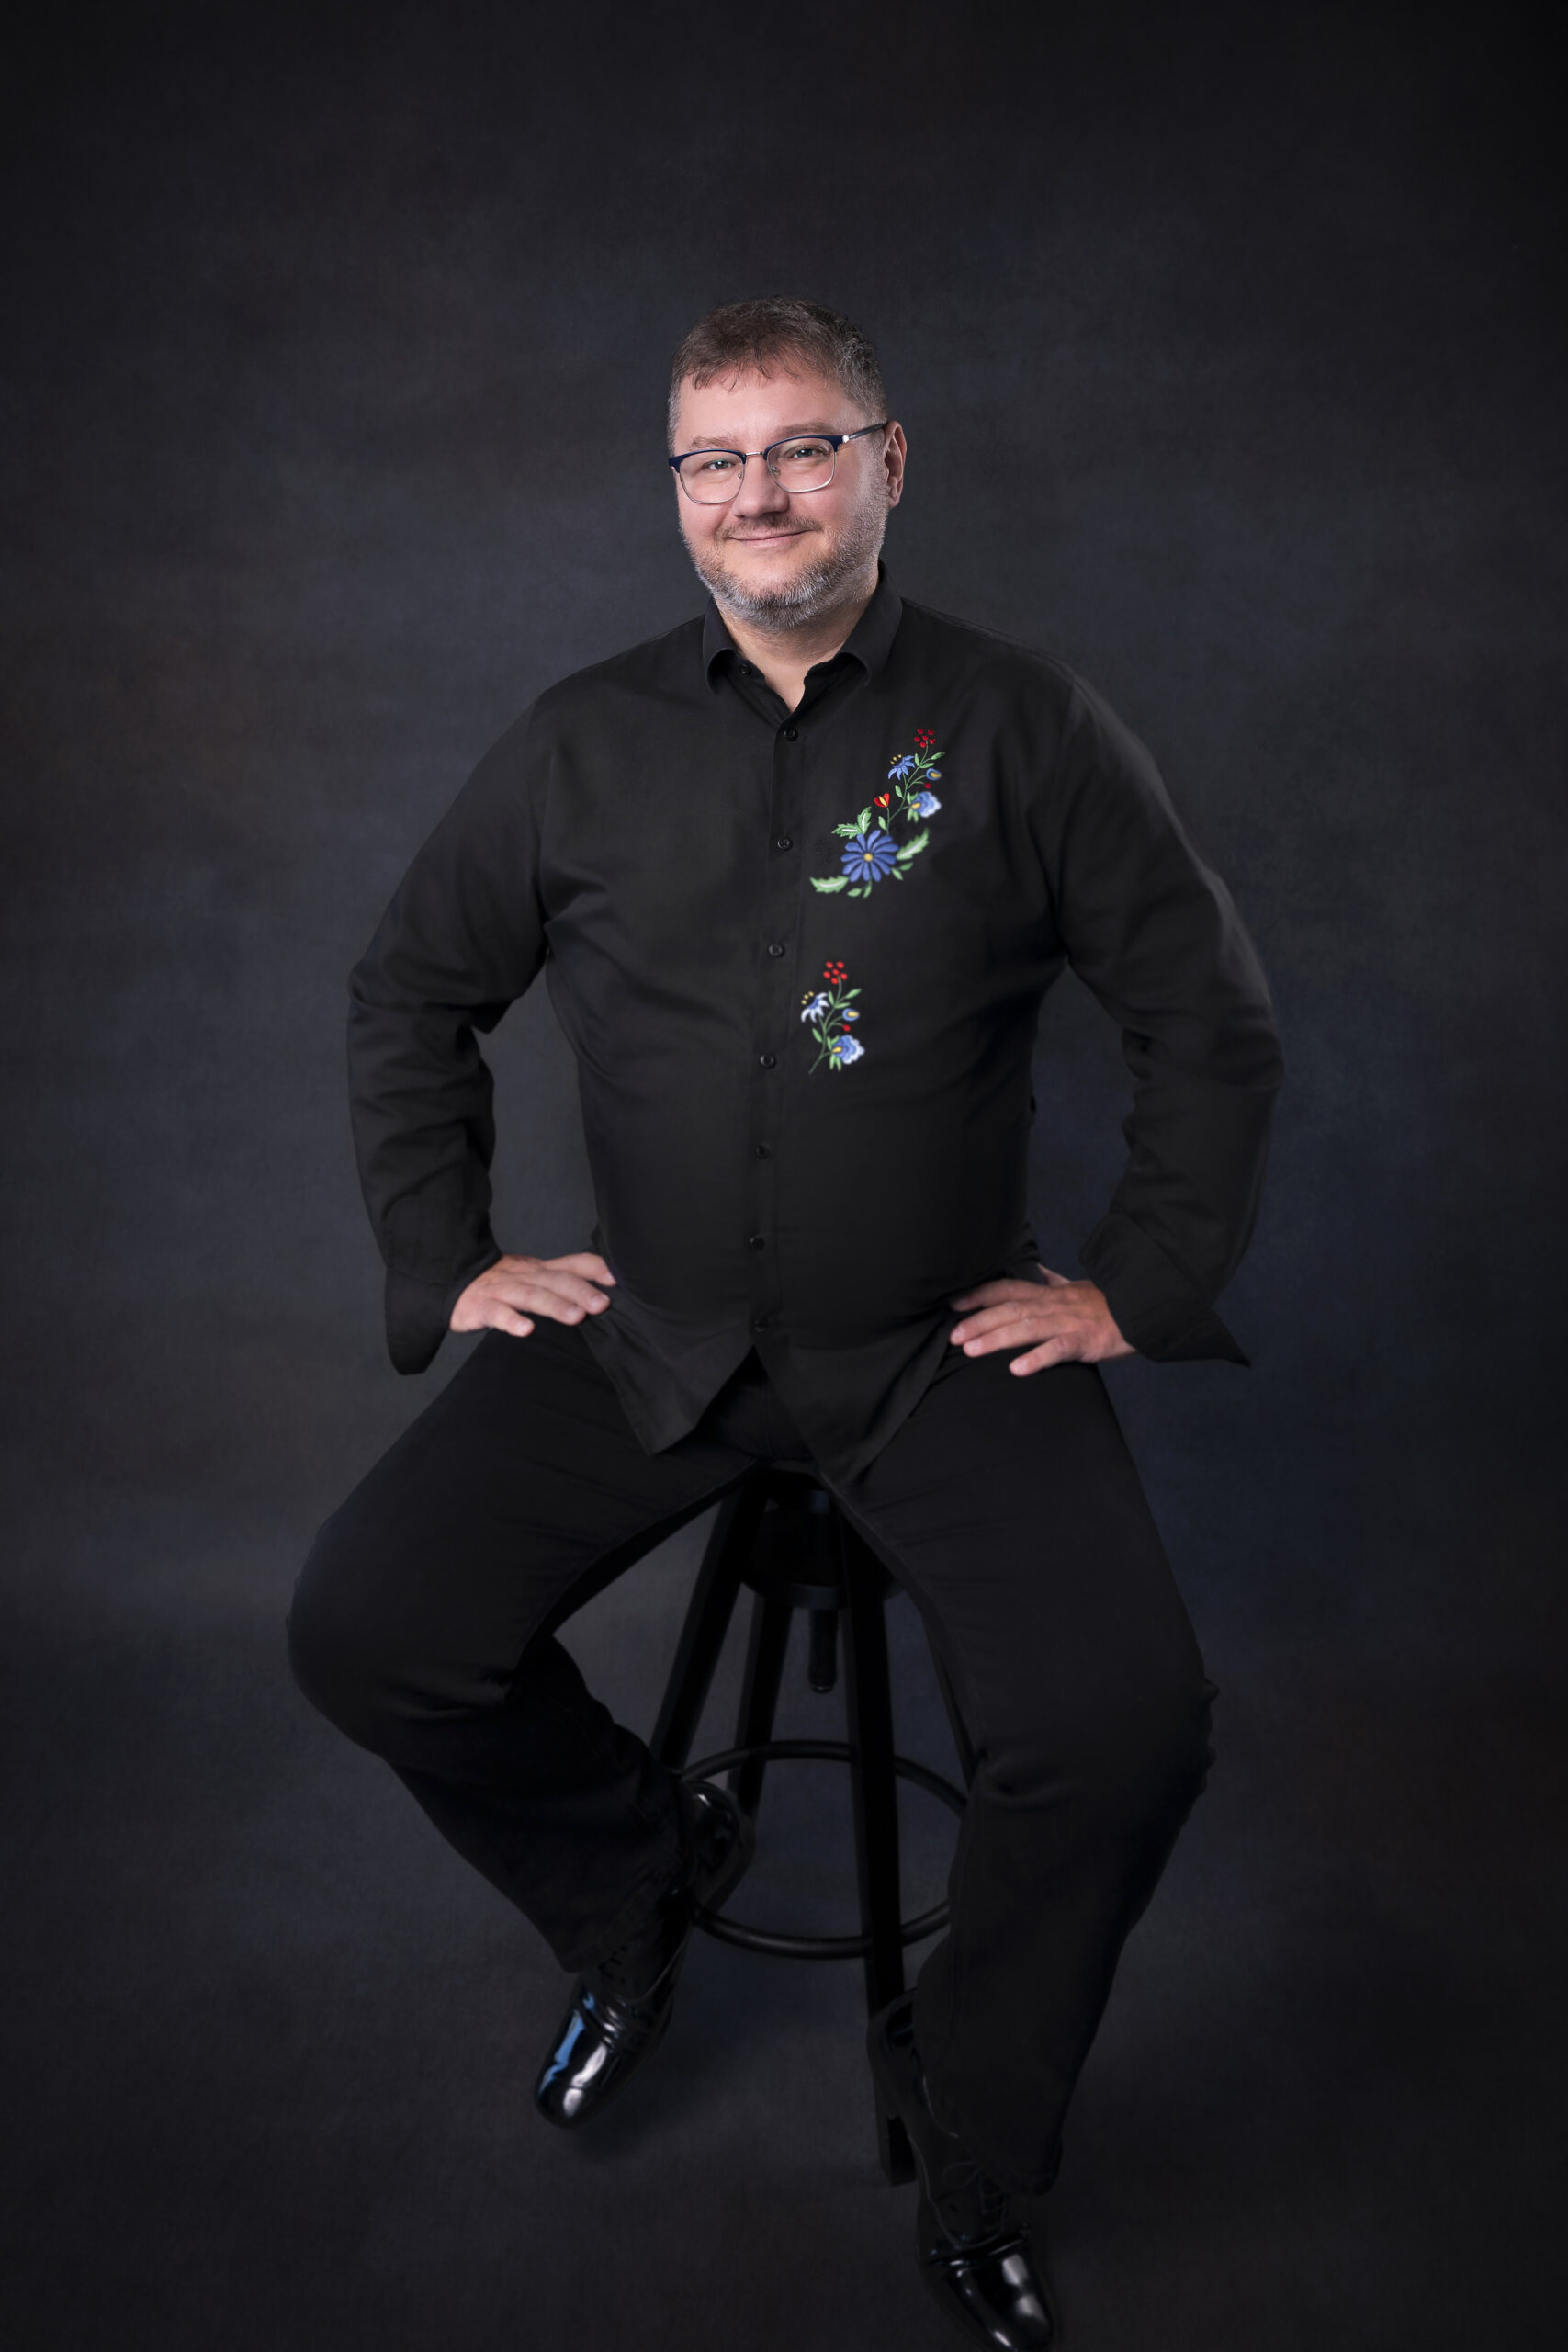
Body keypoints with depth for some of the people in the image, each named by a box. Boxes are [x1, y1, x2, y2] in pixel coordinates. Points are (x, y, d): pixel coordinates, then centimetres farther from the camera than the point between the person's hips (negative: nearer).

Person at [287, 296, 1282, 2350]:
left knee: (1129, 1724, -20)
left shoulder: (1025, 728, -1)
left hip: (944, 1346, -2)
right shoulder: (583, 742, 6)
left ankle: (976, 2159, 11)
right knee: (365, 1634, -12)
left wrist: (1140, 1285, -2)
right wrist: (450, 1258, 7)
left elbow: (1213, 1021, 4)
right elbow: (409, 993, 15)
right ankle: (645, 1882, 19)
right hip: (642, 1336, 2)